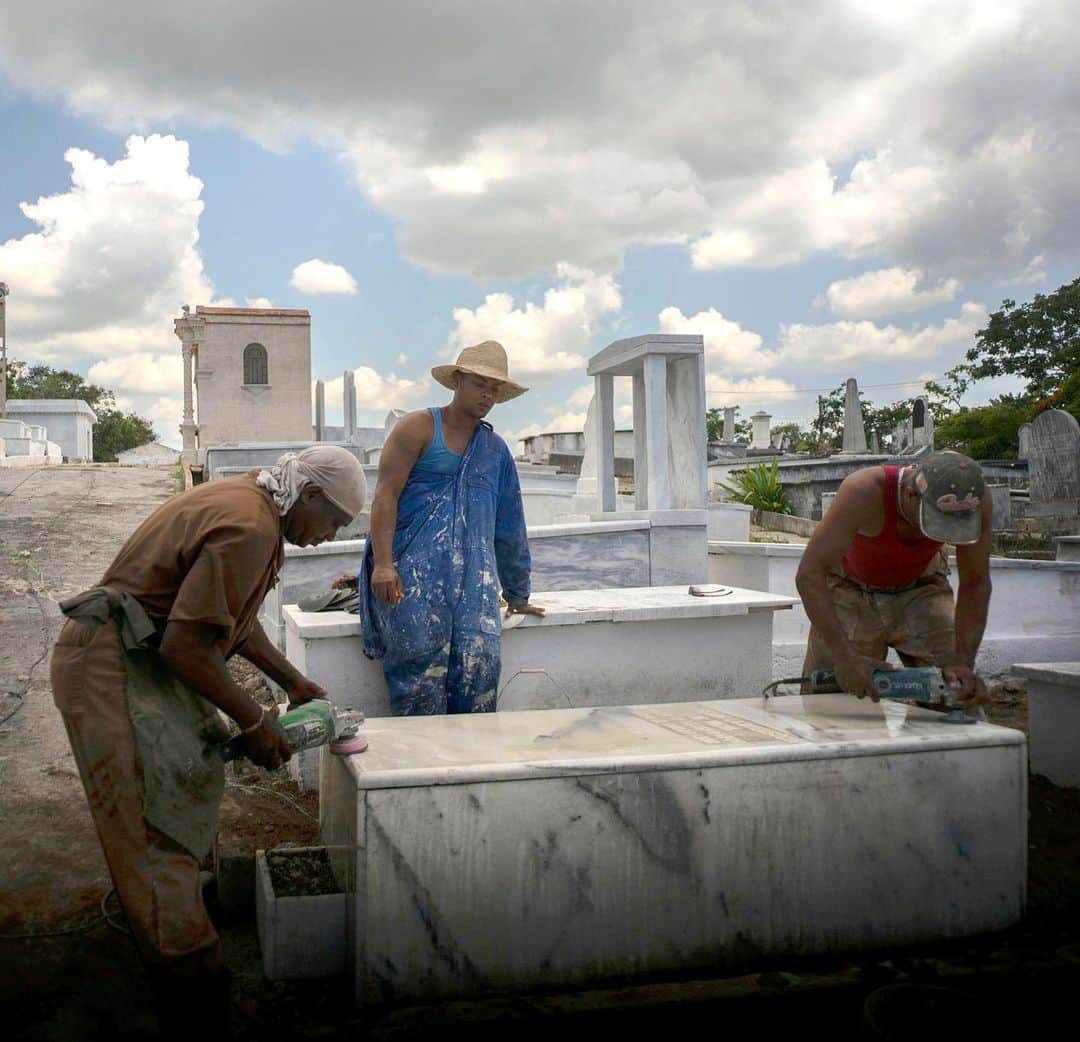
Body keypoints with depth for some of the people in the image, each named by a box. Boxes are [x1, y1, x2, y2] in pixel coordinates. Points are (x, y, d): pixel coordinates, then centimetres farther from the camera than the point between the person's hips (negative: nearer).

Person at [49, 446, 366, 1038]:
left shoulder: (249, 504, 11)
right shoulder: (250, 528, -22)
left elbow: (234, 614, 22)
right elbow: (186, 642, -26)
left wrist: (292, 681, 23)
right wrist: (254, 722, -16)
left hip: (139, 657, 11)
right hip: (110, 669, -11)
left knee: (197, 772, 18)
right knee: (156, 830, -10)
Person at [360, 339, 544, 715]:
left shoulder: (496, 450, 22)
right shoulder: (418, 428, 6)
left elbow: (510, 527, 25)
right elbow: (385, 495, -5)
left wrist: (518, 596, 28)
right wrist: (382, 563, -17)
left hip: (473, 574, 4)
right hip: (413, 570, -4)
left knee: (481, 662, -12)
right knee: (422, 666, -11)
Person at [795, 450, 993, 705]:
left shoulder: (972, 500, -29)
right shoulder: (865, 490, -40)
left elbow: (975, 583, -17)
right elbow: (809, 574, -41)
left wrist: (963, 662, -28)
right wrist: (845, 657, -47)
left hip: (920, 586, 3)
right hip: (852, 588, -2)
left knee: (954, 692, -8)